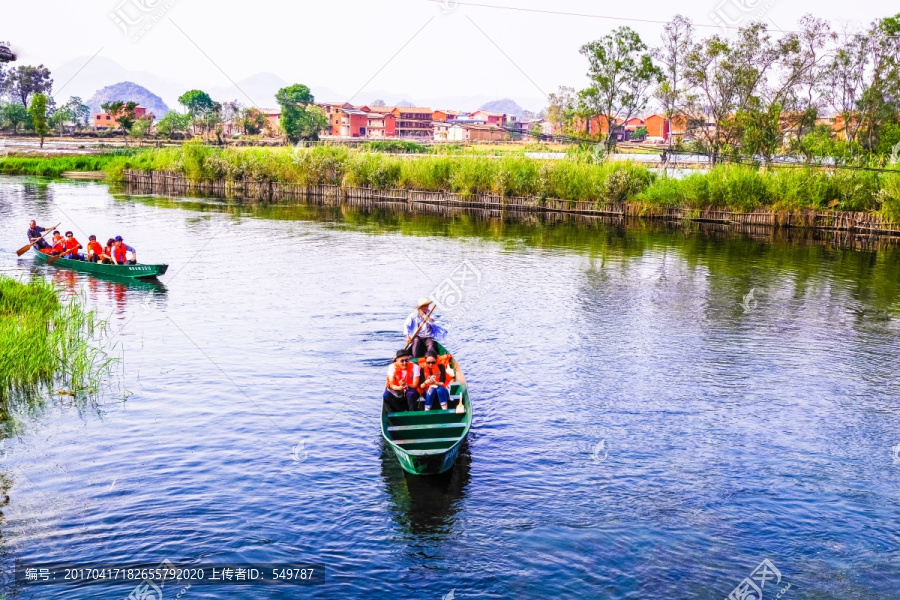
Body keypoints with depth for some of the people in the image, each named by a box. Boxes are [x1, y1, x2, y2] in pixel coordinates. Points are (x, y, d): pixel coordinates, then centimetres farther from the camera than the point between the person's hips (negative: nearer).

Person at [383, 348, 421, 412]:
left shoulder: (414, 367, -12)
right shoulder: (393, 367, -10)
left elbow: (415, 385, -15)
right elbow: (392, 385, -13)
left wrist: (406, 385, -36)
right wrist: (399, 387, -36)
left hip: (410, 391, -1)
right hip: (397, 392, 2)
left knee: (411, 394, -37)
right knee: (386, 395, -29)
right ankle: (402, 412, -17)